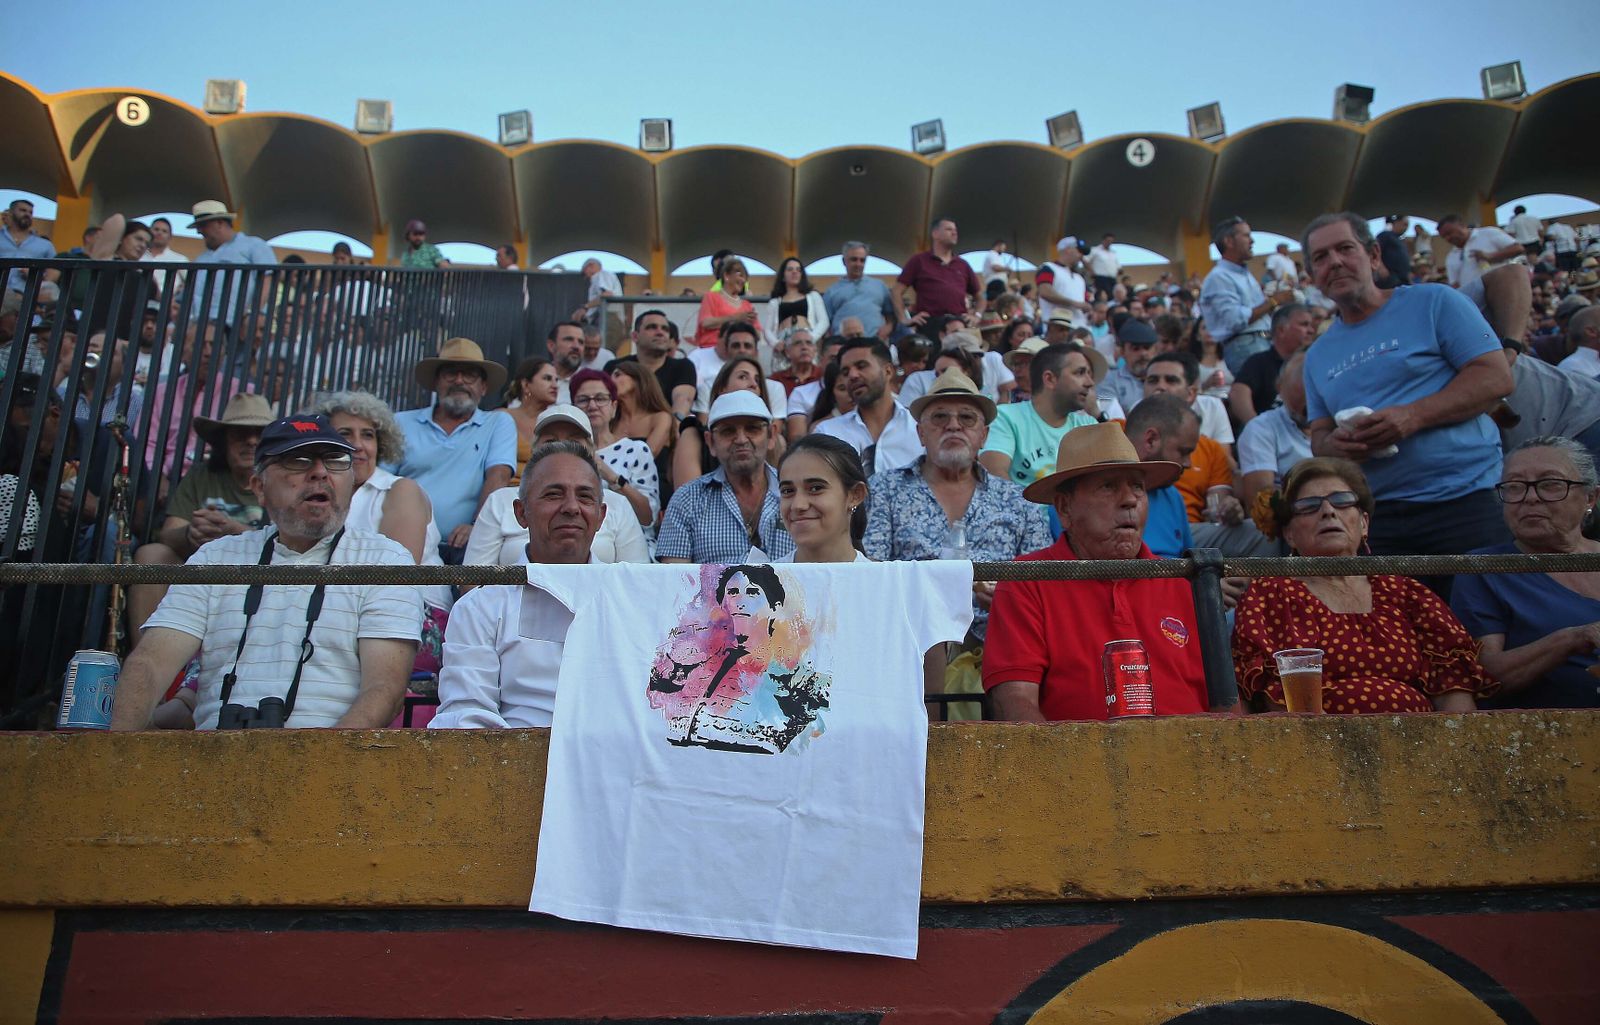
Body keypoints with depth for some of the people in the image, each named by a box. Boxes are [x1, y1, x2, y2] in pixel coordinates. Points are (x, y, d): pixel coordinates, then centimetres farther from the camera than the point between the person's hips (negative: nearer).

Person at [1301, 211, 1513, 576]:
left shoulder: (1433, 302, 2)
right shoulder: (1318, 355, 15)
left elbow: (1496, 378, -5)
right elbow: (1318, 434, 17)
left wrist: (1413, 416, -19)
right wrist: (1334, 444, -8)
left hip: (1464, 500, -3)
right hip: (1375, 517, 4)